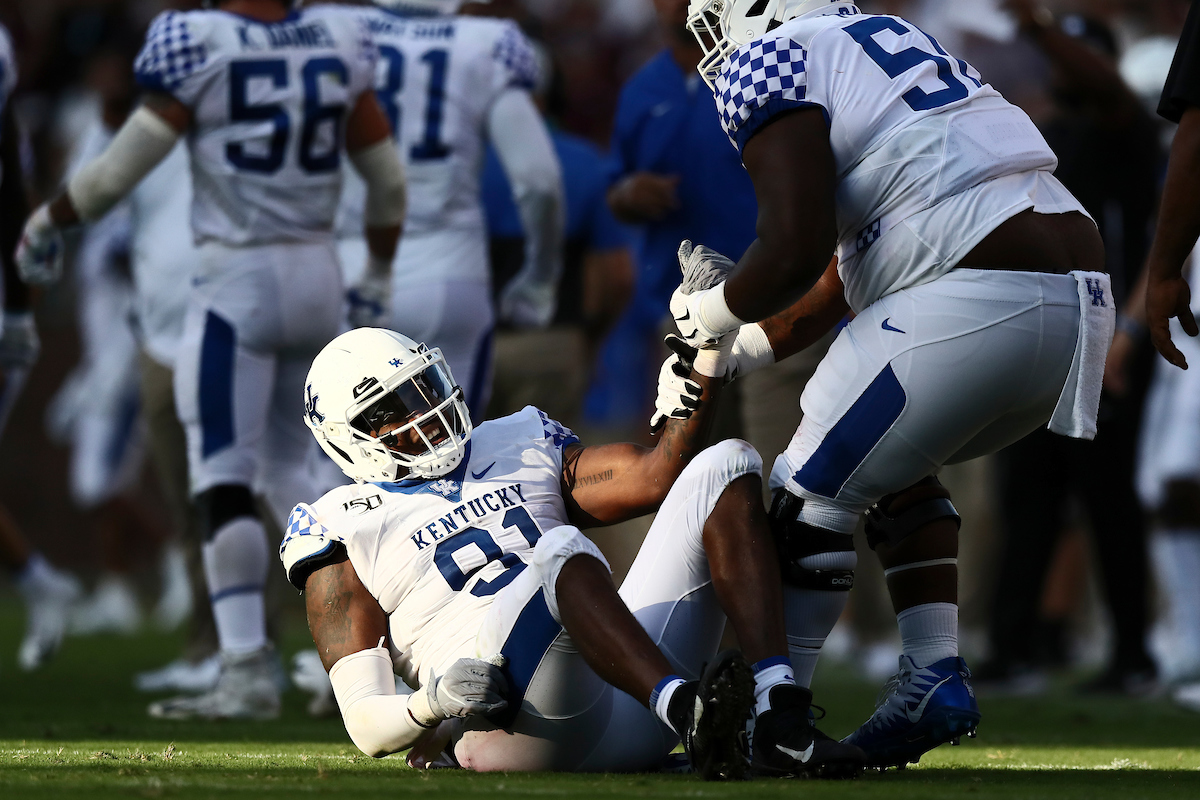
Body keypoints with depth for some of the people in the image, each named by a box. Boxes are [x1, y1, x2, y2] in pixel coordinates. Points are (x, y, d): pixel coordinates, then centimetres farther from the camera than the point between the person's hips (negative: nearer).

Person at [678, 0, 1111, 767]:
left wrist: (716, 311, 8)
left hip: (980, 302, -9)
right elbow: (843, 277, 33)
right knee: (892, 467, 29)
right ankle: (935, 679, 20)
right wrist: (736, 354, 37)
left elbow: (797, 250, -11)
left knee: (811, 496, 3)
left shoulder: (770, 63, 1)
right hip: (1082, 300, 9)